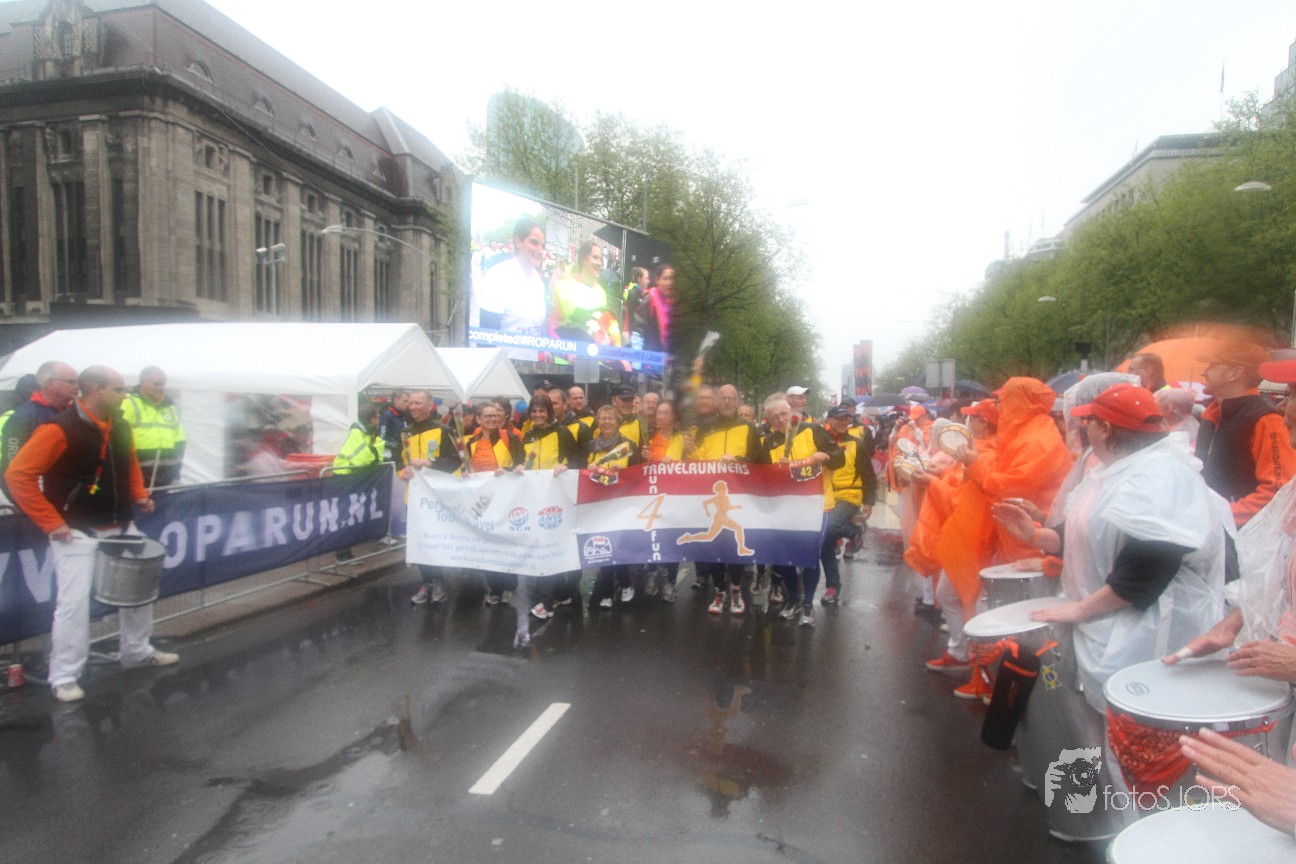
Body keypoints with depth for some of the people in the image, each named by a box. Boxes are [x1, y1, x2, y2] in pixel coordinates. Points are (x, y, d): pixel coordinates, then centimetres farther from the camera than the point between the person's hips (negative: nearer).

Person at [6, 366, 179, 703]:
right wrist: (50, 522, -18)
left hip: (119, 528, 7)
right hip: (77, 533, -7)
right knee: (74, 602, -6)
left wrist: (139, 495, 7)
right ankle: (64, 678, 9)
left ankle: (137, 651, 33)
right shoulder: (59, 430, -17)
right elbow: (18, 475, -17)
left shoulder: (120, 428, 5)